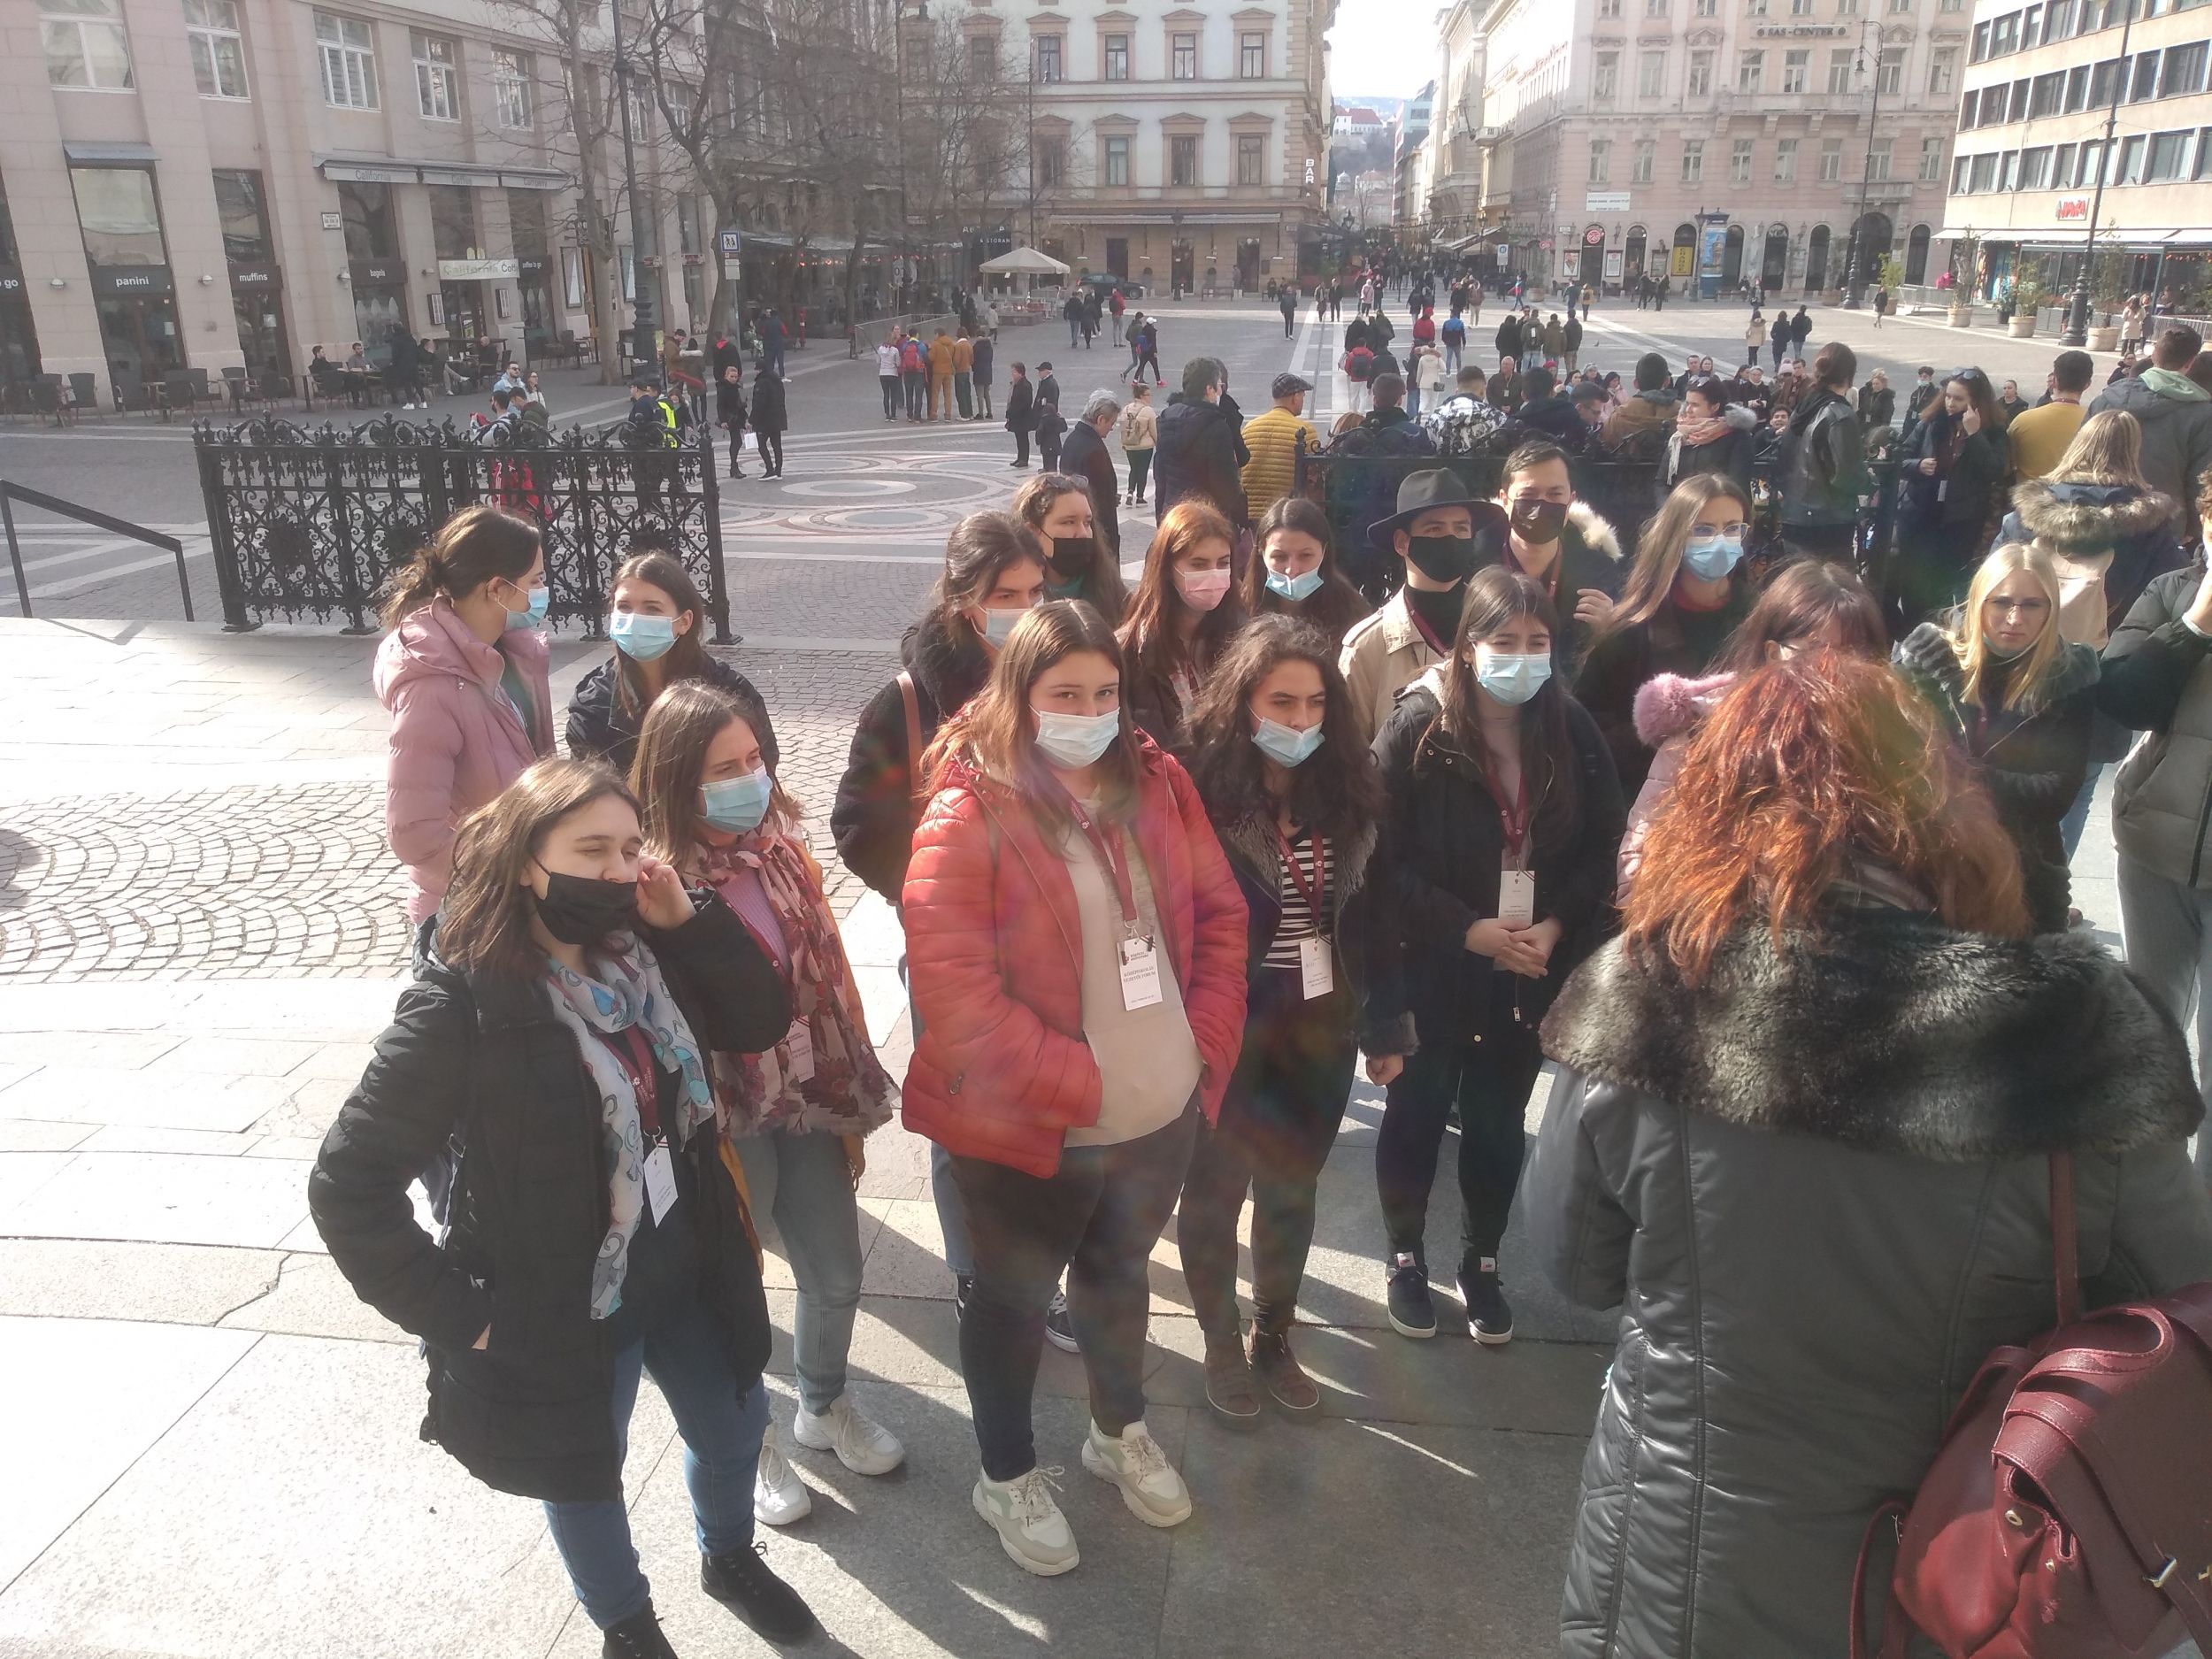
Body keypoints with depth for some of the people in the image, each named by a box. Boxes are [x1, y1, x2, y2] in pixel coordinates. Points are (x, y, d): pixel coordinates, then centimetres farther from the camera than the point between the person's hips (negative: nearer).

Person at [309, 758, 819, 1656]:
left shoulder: (641, 952, -9)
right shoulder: (459, 1007, -27)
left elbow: (760, 1019, -5)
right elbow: (348, 1187, -23)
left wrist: (688, 919, -19)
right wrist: (460, 1317, -19)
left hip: (688, 1271, 6)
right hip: (563, 1308, -5)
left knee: (734, 1427, 26)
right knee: (586, 1479, 21)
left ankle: (729, 1556, 59)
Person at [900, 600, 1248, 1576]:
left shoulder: (1157, 785, -1)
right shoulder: (967, 817, -18)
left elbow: (1219, 915, 7)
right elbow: (951, 989, -23)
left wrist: (1207, 1040, -3)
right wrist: (1074, 1084, -21)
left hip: (1165, 1112, 5)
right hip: (1032, 1130, -5)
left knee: (1119, 1273, 27)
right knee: (1015, 1297, 17)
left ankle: (1120, 1432, 52)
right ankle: (1006, 1476, 41)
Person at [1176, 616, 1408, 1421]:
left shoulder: (1349, 792, -3)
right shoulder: (1203, 792, -17)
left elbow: (1375, 914, 2)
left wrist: (1388, 1027, 5)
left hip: (1323, 1027, 4)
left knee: (1293, 1190, 19)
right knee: (1216, 1191, 15)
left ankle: (1274, 1337, 40)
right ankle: (1222, 1346, 36)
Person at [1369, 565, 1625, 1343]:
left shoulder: (1573, 731, -3)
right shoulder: (1417, 729, -14)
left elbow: (1603, 849, 2)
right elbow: (1384, 858, -16)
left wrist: (1556, 926, -12)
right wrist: (1468, 930, -20)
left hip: (1530, 976, 3)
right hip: (1428, 971, -3)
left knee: (1499, 1123, 16)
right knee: (1416, 1117, 14)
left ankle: (1481, 1262, 37)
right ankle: (1405, 1256, 36)